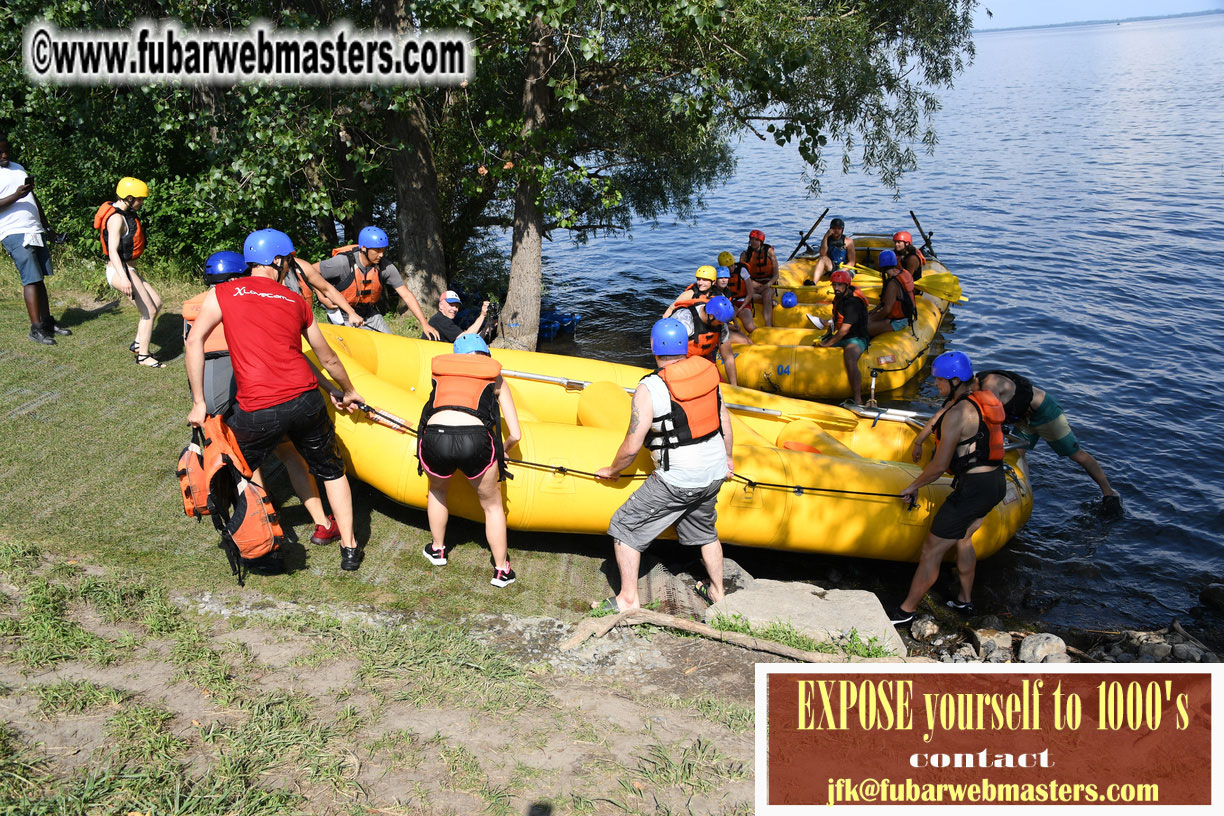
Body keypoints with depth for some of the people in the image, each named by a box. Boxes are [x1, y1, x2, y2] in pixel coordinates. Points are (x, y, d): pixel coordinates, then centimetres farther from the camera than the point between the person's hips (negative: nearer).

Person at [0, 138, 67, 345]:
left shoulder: (18, 168, 19)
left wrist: (47, 227, 25)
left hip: (36, 231, 7)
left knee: (39, 278, 8)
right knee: (31, 279, -10)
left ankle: (47, 321, 14)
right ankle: (36, 328, -7)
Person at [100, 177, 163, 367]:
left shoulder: (125, 214, 12)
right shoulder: (116, 218, -19)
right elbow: (113, 251, -27)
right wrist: (124, 279, -37)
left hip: (127, 268, 10)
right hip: (119, 270, -10)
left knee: (156, 303, 14)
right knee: (149, 310, -8)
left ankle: (138, 343, 22)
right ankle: (143, 355, 0)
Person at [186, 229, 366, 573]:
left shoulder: (222, 294, 8)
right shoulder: (296, 302, 15)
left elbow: (194, 341, -4)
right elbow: (327, 358, 24)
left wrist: (199, 402, 1)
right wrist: (348, 392, 40)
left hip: (257, 412, -2)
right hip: (306, 401, 2)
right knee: (331, 470, 22)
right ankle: (349, 549, 25)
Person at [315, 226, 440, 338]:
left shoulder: (385, 266, -16)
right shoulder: (344, 262, -26)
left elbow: (406, 295, -15)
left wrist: (424, 324, -20)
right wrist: (323, 299, -22)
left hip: (369, 314, 4)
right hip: (343, 314, -4)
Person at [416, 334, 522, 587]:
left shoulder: (440, 372, 26)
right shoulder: (495, 379, 22)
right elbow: (515, 434, 19)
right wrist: (503, 449, 40)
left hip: (434, 438, 2)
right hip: (475, 441, -1)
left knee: (437, 492, 35)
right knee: (492, 505, 24)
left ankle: (437, 550, 51)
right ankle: (501, 570, 32)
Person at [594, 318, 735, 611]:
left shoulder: (649, 388, -18)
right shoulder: (707, 371, -1)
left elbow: (631, 447, -14)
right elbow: (724, 420, 9)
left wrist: (612, 471, 4)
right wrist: (727, 457, 24)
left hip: (676, 482, -7)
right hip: (715, 473, 7)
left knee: (625, 527, 8)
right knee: (704, 530, 29)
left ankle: (628, 599, 13)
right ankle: (717, 591, 42)